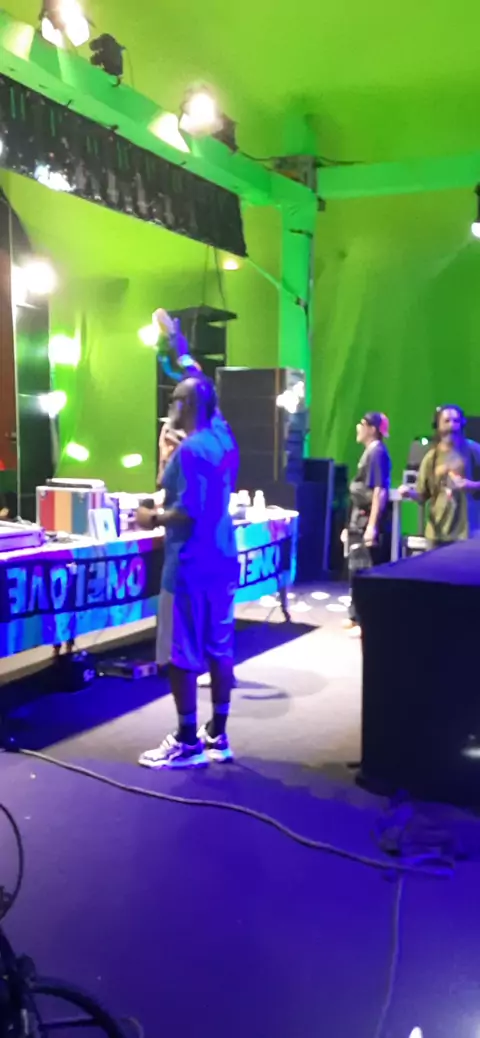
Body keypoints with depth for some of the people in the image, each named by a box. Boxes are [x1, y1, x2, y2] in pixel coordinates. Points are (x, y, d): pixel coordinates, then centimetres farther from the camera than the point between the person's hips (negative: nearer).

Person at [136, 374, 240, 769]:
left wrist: (153, 518, -7)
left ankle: (188, 744, 8)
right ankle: (218, 736, 21)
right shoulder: (225, 441, 9)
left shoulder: (190, 450, -17)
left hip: (190, 566, -9)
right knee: (219, 649, 12)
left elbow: (188, 511, -24)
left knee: (180, 656, 1)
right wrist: (171, 453, 19)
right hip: (222, 561, 9)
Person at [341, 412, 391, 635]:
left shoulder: (378, 452, -14)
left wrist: (372, 526, -26)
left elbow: (380, 492, -21)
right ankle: (356, 616, 25)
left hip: (369, 522, -10)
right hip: (359, 521, 10)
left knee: (365, 571, -6)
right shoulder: (369, 452, 15)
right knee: (355, 569, 15)